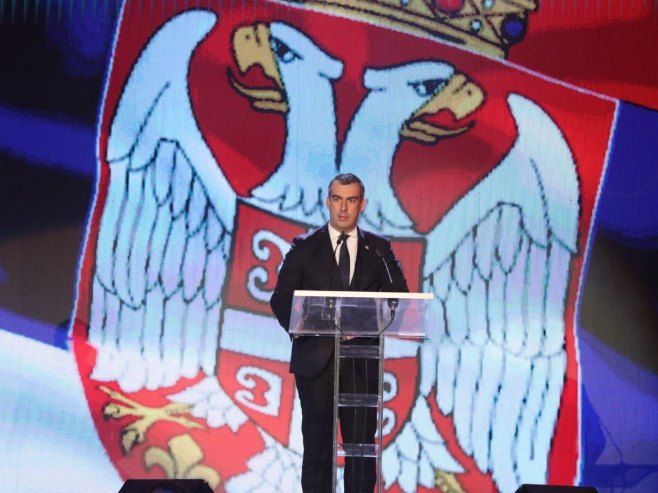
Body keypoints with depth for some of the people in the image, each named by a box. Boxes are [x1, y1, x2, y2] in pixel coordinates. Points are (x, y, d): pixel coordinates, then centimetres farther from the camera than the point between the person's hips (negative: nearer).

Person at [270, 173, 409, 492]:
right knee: (317, 443, 3)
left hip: (362, 360, 1)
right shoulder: (304, 248, 5)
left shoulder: (378, 249, 8)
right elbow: (281, 299, 4)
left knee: (362, 442, 1)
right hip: (315, 358, -1)